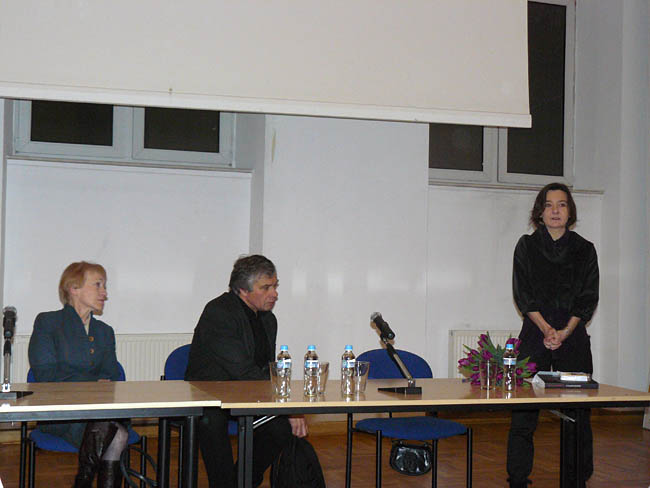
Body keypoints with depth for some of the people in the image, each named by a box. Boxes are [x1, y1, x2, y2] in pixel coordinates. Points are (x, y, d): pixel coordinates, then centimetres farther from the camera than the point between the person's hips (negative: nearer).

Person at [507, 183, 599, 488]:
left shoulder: (585, 250, 9)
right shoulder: (527, 246, 7)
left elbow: (588, 299, 3)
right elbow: (523, 294, -1)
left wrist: (565, 331, -10)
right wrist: (547, 328, -12)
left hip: (574, 336, 1)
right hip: (534, 335, -1)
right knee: (524, 411, -3)